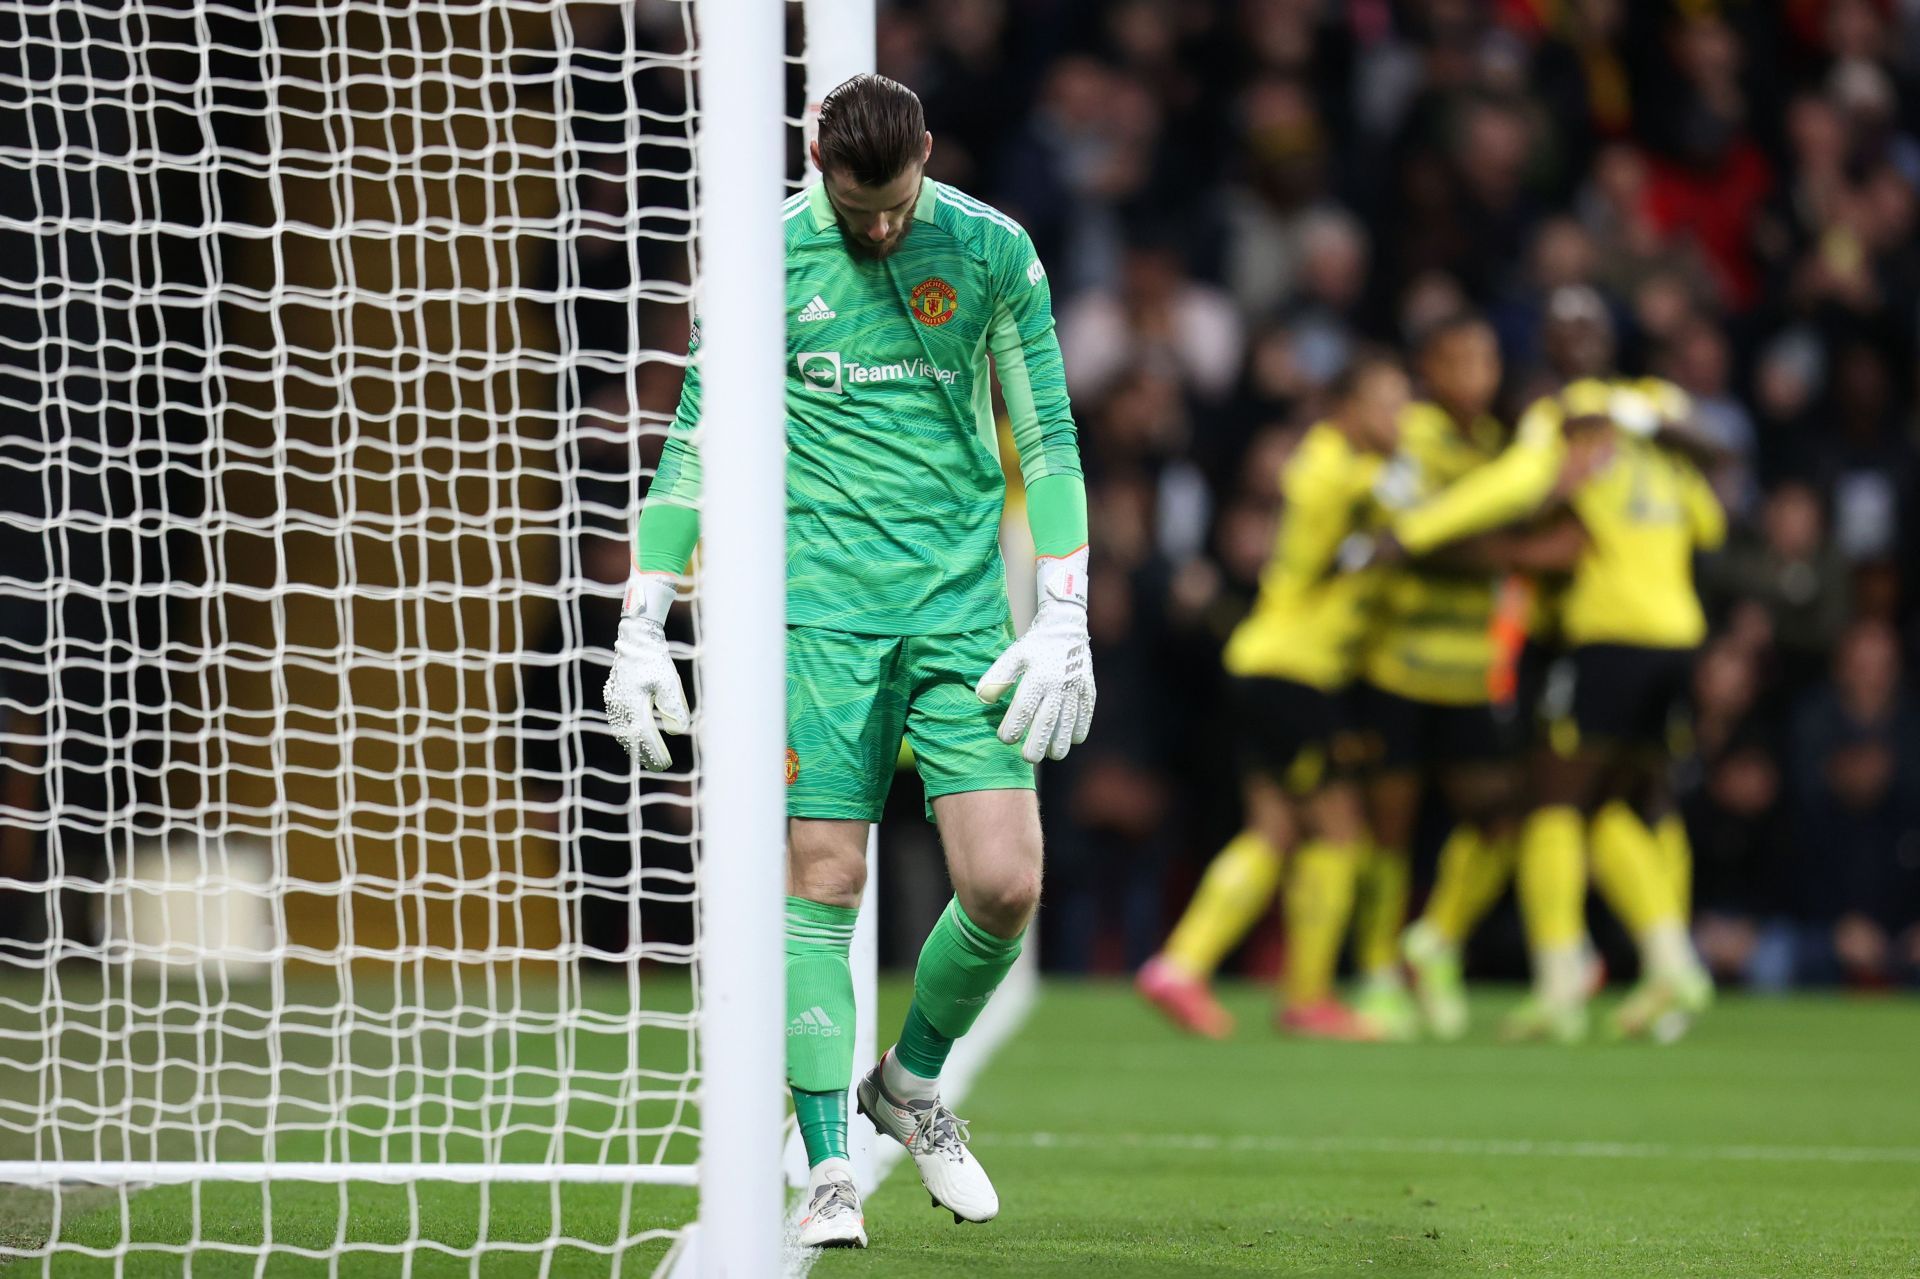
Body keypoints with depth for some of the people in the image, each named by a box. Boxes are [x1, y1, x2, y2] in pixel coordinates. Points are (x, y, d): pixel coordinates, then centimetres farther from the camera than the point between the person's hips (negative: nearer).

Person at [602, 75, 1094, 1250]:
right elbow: (695, 443, 6)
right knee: (822, 883, -8)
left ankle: (912, 1082, 20)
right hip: (818, 609, -1)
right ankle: (830, 1172, -2)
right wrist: (641, 632, 3)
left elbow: (1048, 438, 6)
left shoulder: (993, 252, 1)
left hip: (962, 601, 1)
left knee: (1005, 887, -7)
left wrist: (1063, 622, -1)